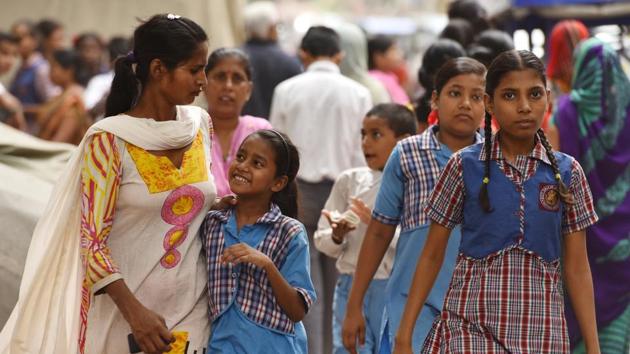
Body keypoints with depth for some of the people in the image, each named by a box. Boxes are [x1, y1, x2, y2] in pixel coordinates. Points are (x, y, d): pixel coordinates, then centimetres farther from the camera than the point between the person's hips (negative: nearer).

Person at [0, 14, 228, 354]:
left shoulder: (200, 124, 3)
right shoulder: (110, 139, -14)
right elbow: (92, 240, -15)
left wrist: (218, 206, 1)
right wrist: (134, 312, -24)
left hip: (192, 309, 5)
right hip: (124, 311, -5)